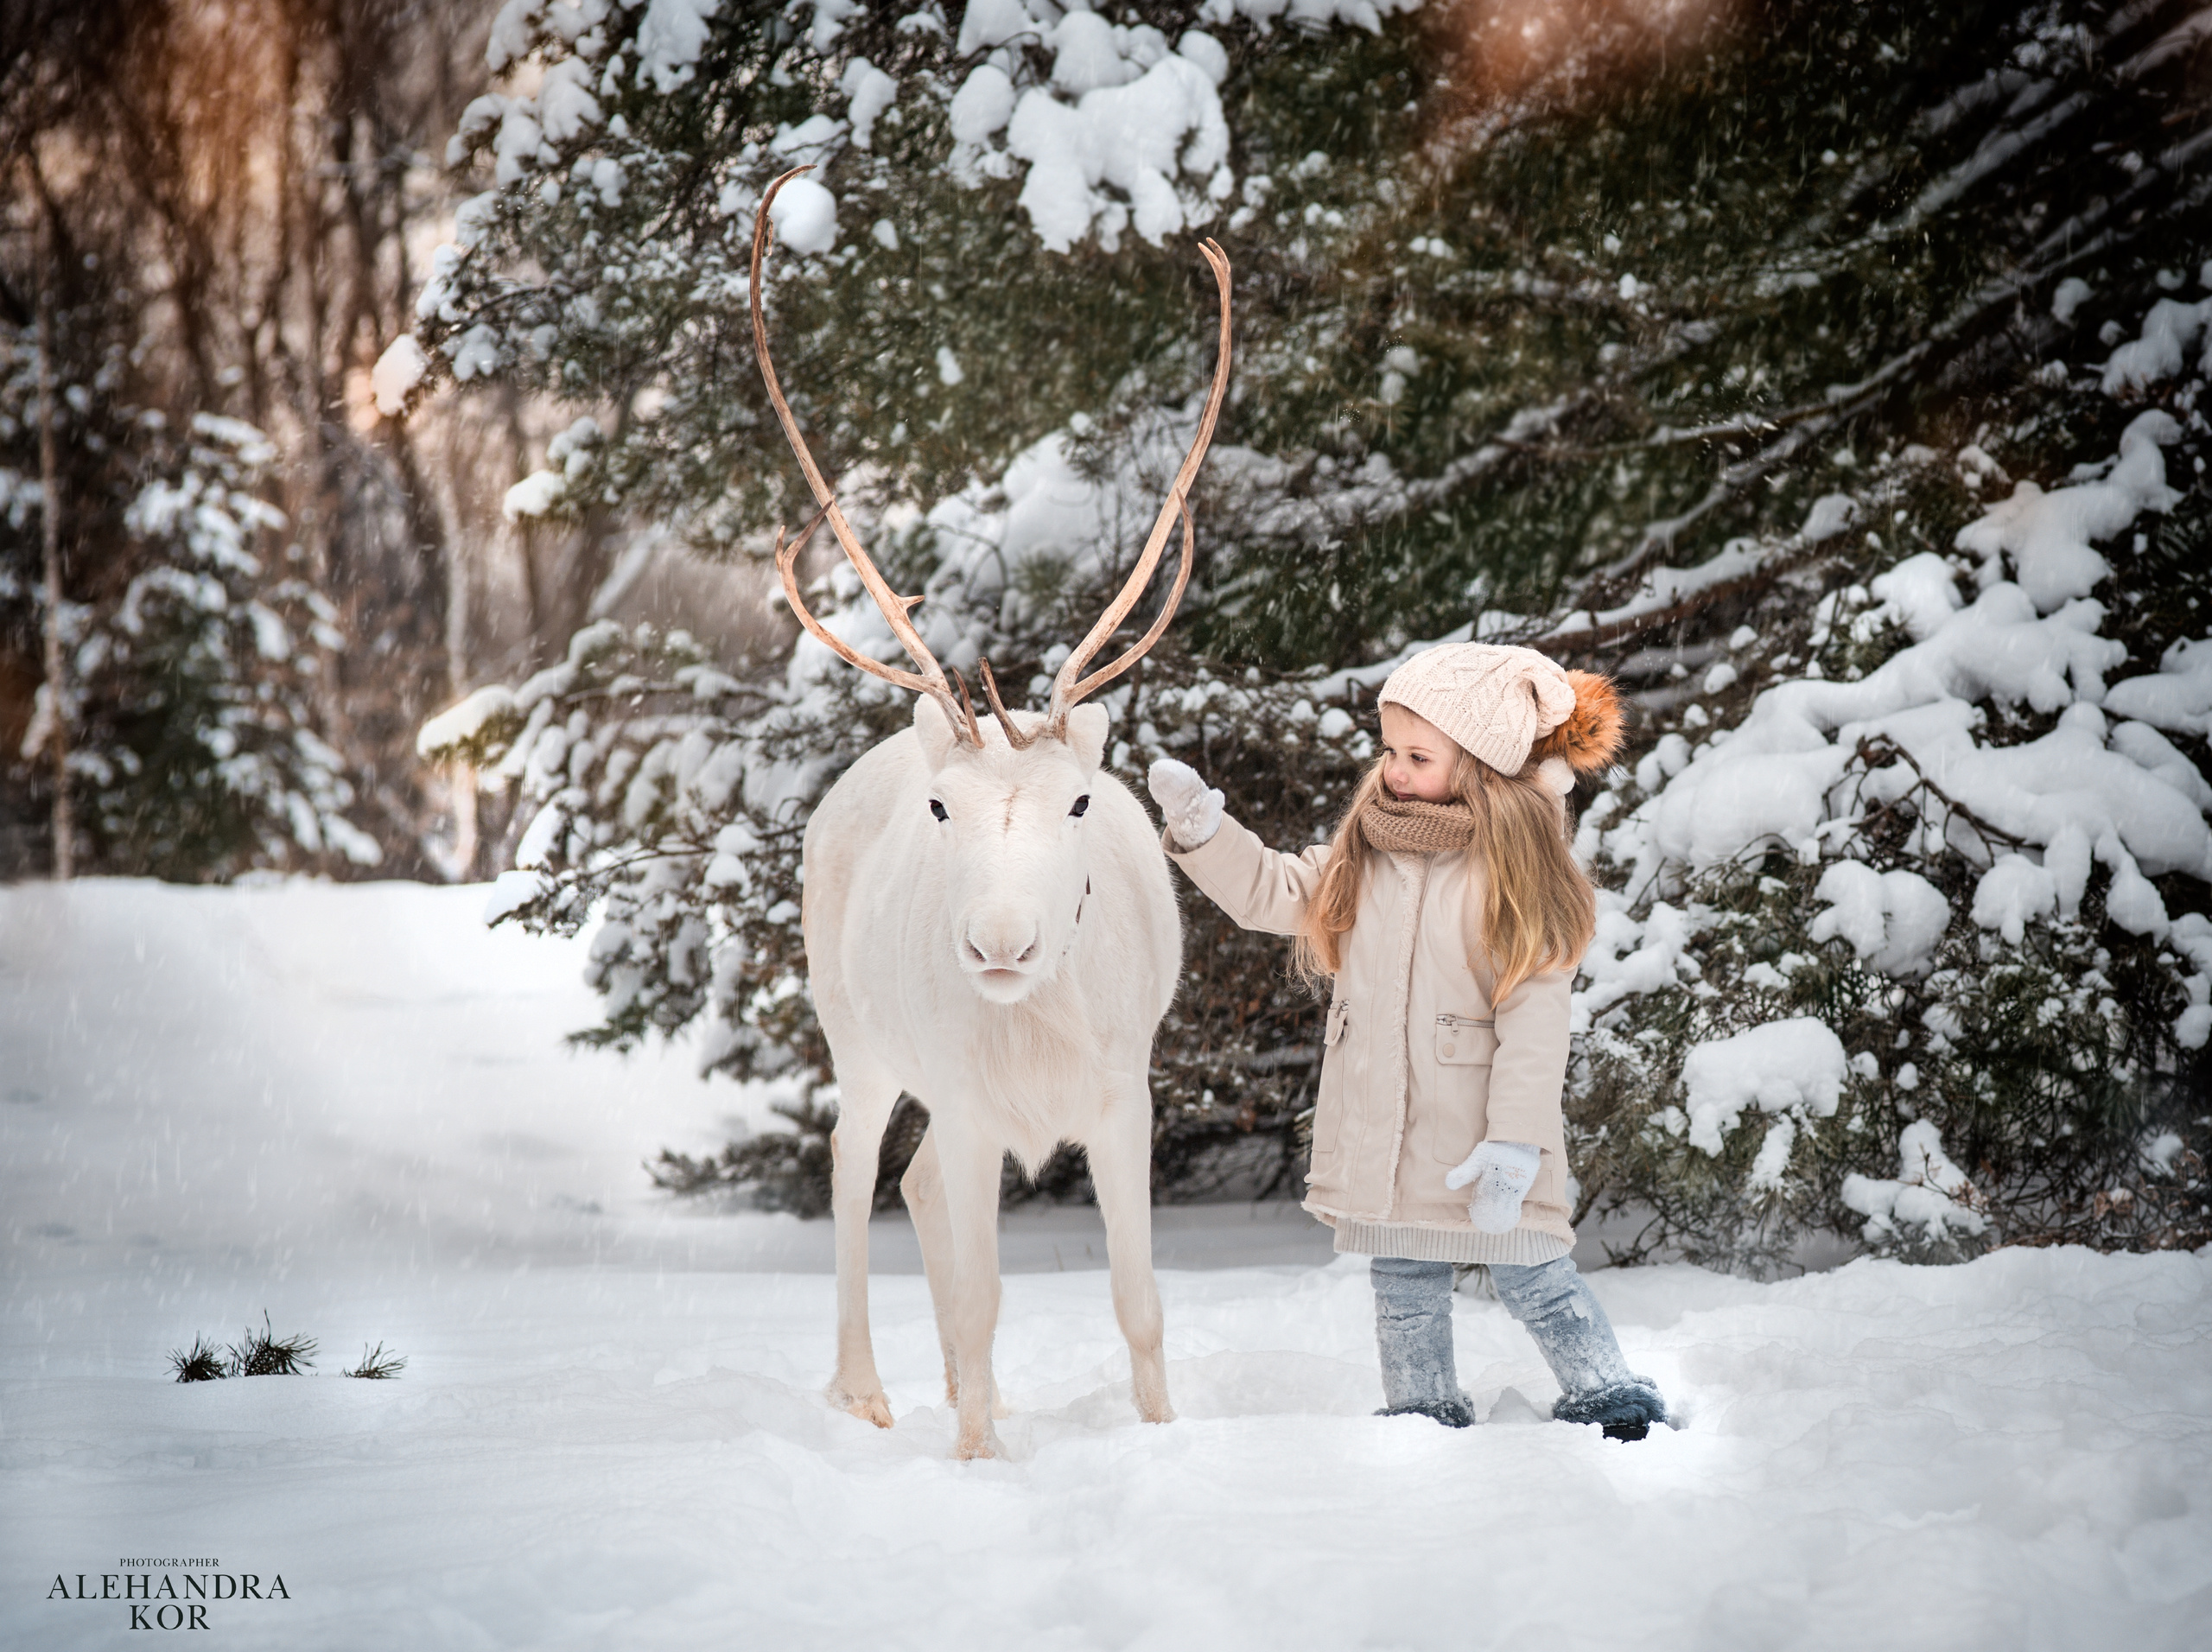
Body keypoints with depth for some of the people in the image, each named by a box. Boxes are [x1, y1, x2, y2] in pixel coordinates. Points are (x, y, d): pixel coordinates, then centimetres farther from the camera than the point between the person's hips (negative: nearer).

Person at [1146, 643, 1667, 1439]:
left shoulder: (1514, 874, -13)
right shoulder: (1365, 857, 5)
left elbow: (1535, 1021, -16)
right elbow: (1271, 891, 13)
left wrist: (1516, 1143, -20)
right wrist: (1201, 827, -2)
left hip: (1475, 1134, -6)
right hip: (1383, 1134, 6)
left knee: (1533, 1281, 1)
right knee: (1403, 1289, 14)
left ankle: (1616, 1403, 14)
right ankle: (1423, 1418, 27)